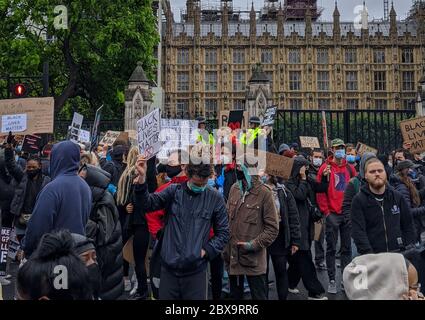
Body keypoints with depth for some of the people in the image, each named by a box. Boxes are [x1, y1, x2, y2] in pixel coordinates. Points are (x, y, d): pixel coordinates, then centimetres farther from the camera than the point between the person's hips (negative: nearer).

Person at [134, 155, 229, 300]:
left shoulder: (216, 199, -2)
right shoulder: (173, 191, 0)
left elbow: (223, 232, 5)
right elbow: (148, 204, -10)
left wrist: (206, 251, -7)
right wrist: (142, 177, -23)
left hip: (196, 269, -1)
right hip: (169, 267, 1)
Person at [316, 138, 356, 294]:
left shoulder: (350, 168, 9)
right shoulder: (326, 167, -4)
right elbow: (320, 191, -7)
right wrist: (326, 211, -9)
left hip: (348, 214, 4)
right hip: (332, 214, -4)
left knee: (347, 248, 11)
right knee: (331, 249, 3)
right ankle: (332, 280, 12)